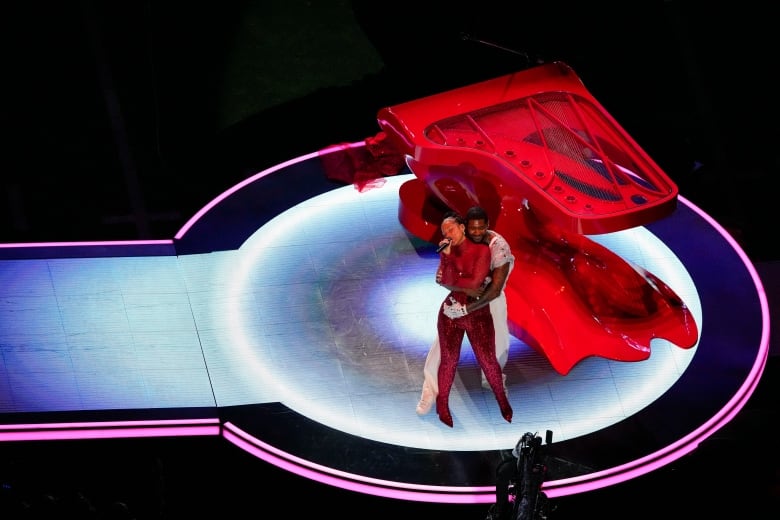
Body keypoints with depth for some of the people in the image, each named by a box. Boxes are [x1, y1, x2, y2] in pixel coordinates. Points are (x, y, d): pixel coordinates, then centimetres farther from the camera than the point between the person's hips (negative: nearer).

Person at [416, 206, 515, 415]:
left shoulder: (499, 247, -32)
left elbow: (496, 288, -35)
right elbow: (440, 276, -22)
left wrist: (467, 309, -41)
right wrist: (465, 289, -40)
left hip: (491, 297, -1)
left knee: (499, 343, 11)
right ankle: (430, 390, 8)